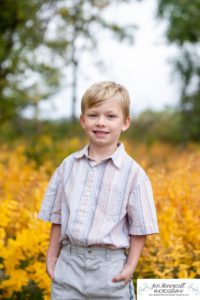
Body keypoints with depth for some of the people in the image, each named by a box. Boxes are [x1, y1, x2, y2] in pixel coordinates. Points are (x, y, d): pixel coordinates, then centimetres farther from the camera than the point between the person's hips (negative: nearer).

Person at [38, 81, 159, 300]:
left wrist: (130, 266, -7)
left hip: (110, 270, -3)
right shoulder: (68, 165, 6)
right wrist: (51, 257, 10)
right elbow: (57, 217, 12)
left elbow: (140, 227, -2)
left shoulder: (132, 173, -5)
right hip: (69, 265, 3)